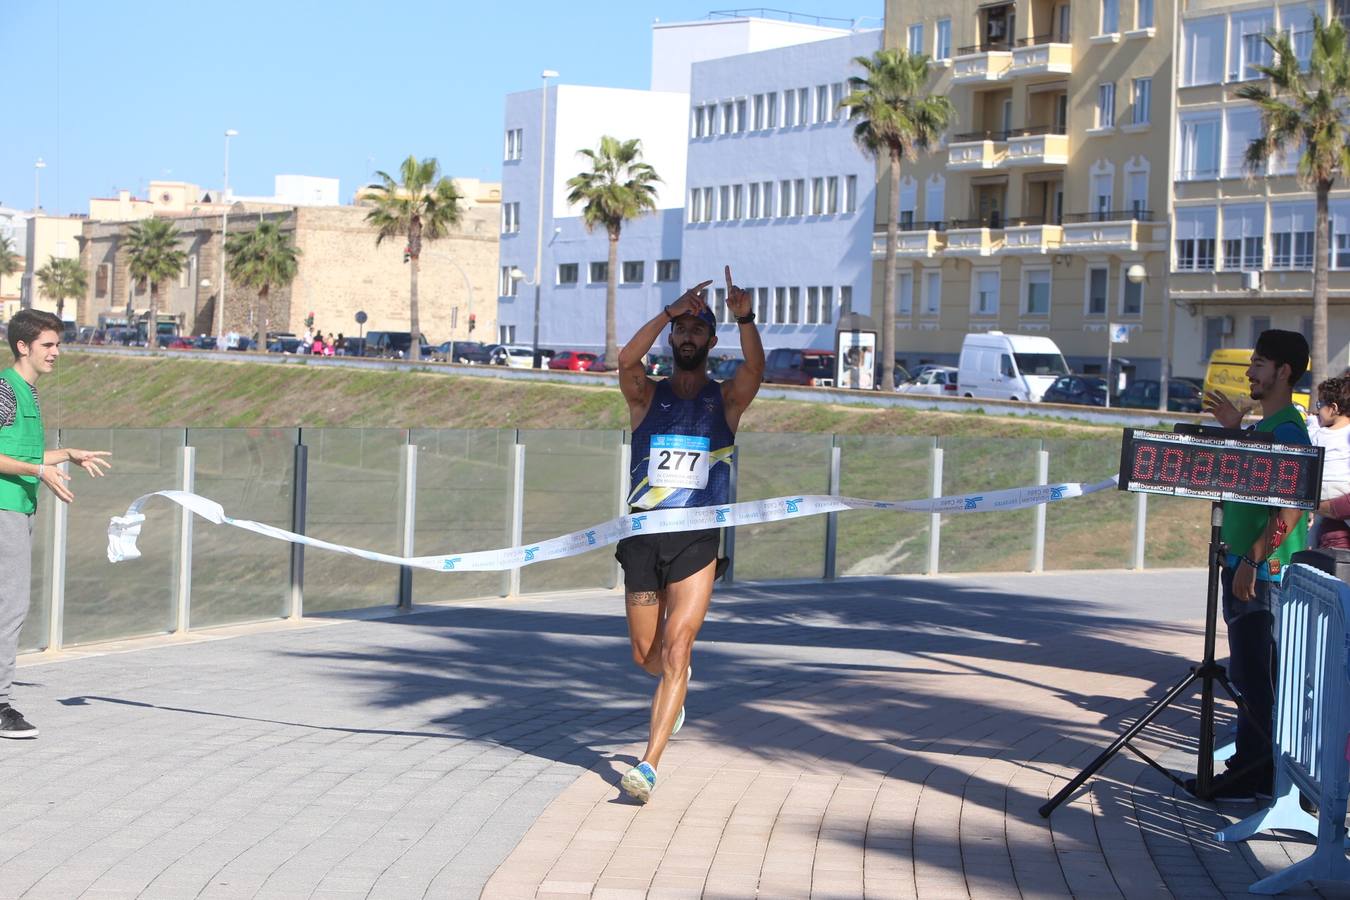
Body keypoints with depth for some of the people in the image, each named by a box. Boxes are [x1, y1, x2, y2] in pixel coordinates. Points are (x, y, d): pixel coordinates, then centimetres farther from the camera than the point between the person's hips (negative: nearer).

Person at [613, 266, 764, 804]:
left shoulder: (726, 399, 7)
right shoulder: (647, 396, 8)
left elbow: (755, 370, -15)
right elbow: (626, 361, -14)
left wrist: (745, 318, -32)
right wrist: (670, 310, -22)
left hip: (696, 540, -2)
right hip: (643, 536, 2)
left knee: (676, 648, -14)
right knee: (646, 656, 12)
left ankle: (649, 766, -17)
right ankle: (678, 684, 48)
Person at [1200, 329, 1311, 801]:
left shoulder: (1289, 428, -15)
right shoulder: (1265, 426, 16)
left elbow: (1291, 506, -23)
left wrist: (1253, 559, -25)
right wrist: (1233, 430, 25)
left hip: (1264, 573, -10)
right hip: (1244, 567, 10)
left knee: (1254, 677, -7)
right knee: (1251, 675, 14)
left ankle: (1256, 777, -2)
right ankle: (1250, 767, 22)